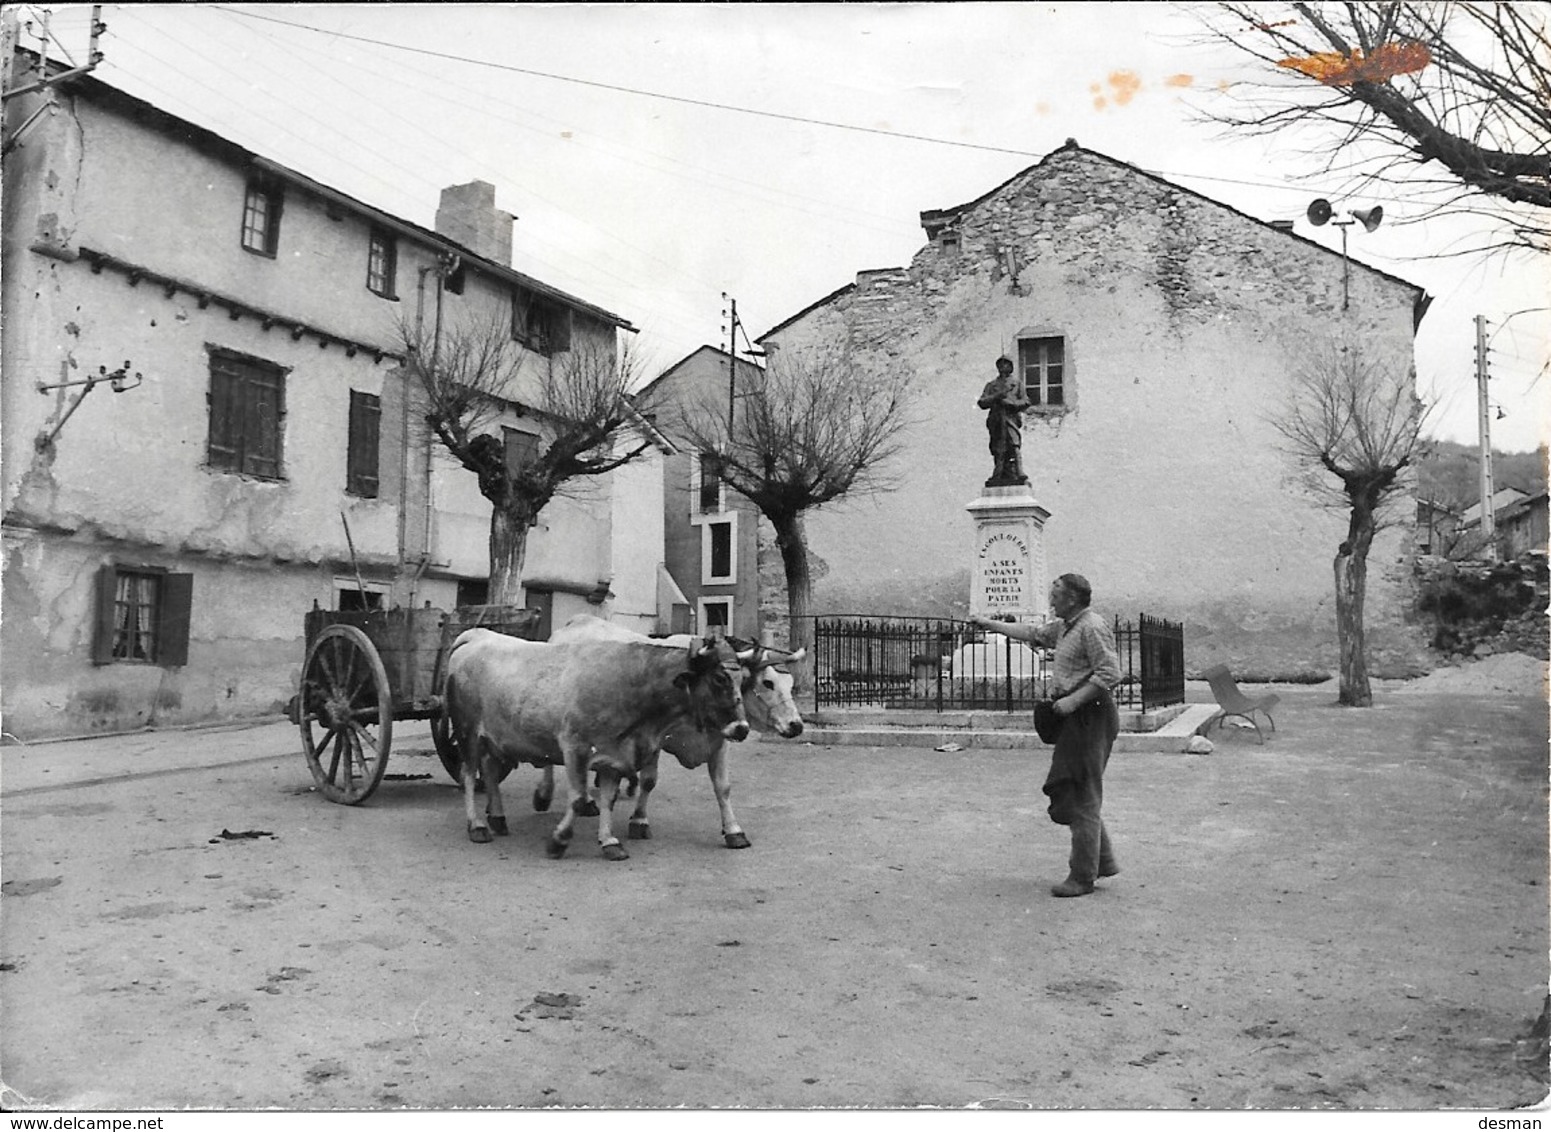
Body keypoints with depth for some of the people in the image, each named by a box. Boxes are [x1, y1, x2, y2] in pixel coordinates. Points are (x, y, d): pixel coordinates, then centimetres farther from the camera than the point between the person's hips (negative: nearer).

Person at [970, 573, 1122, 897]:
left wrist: (1073, 700, -22)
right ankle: (1103, 861, 23)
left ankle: (1082, 877, 3)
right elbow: (1031, 633, 27)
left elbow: (1110, 673, -21)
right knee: (1065, 791, 14)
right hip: (1074, 717, 10)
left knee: (1081, 798, -5)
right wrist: (988, 623, 28)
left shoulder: (1092, 627, -14)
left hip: (1089, 716, -10)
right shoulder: (1064, 627, 16)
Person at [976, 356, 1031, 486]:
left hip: (1011, 417, -2)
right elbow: (982, 402, 10)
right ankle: (998, 478, -7)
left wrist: (1010, 403, -7)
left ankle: (1018, 475, -31)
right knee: (998, 450, -5)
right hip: (996, 419, 2)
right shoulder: (991, 385, 24)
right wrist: (997, 396, -4)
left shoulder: (1017, 382, 21)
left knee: (1014, 446, -20)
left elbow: (1025, 401, 10)